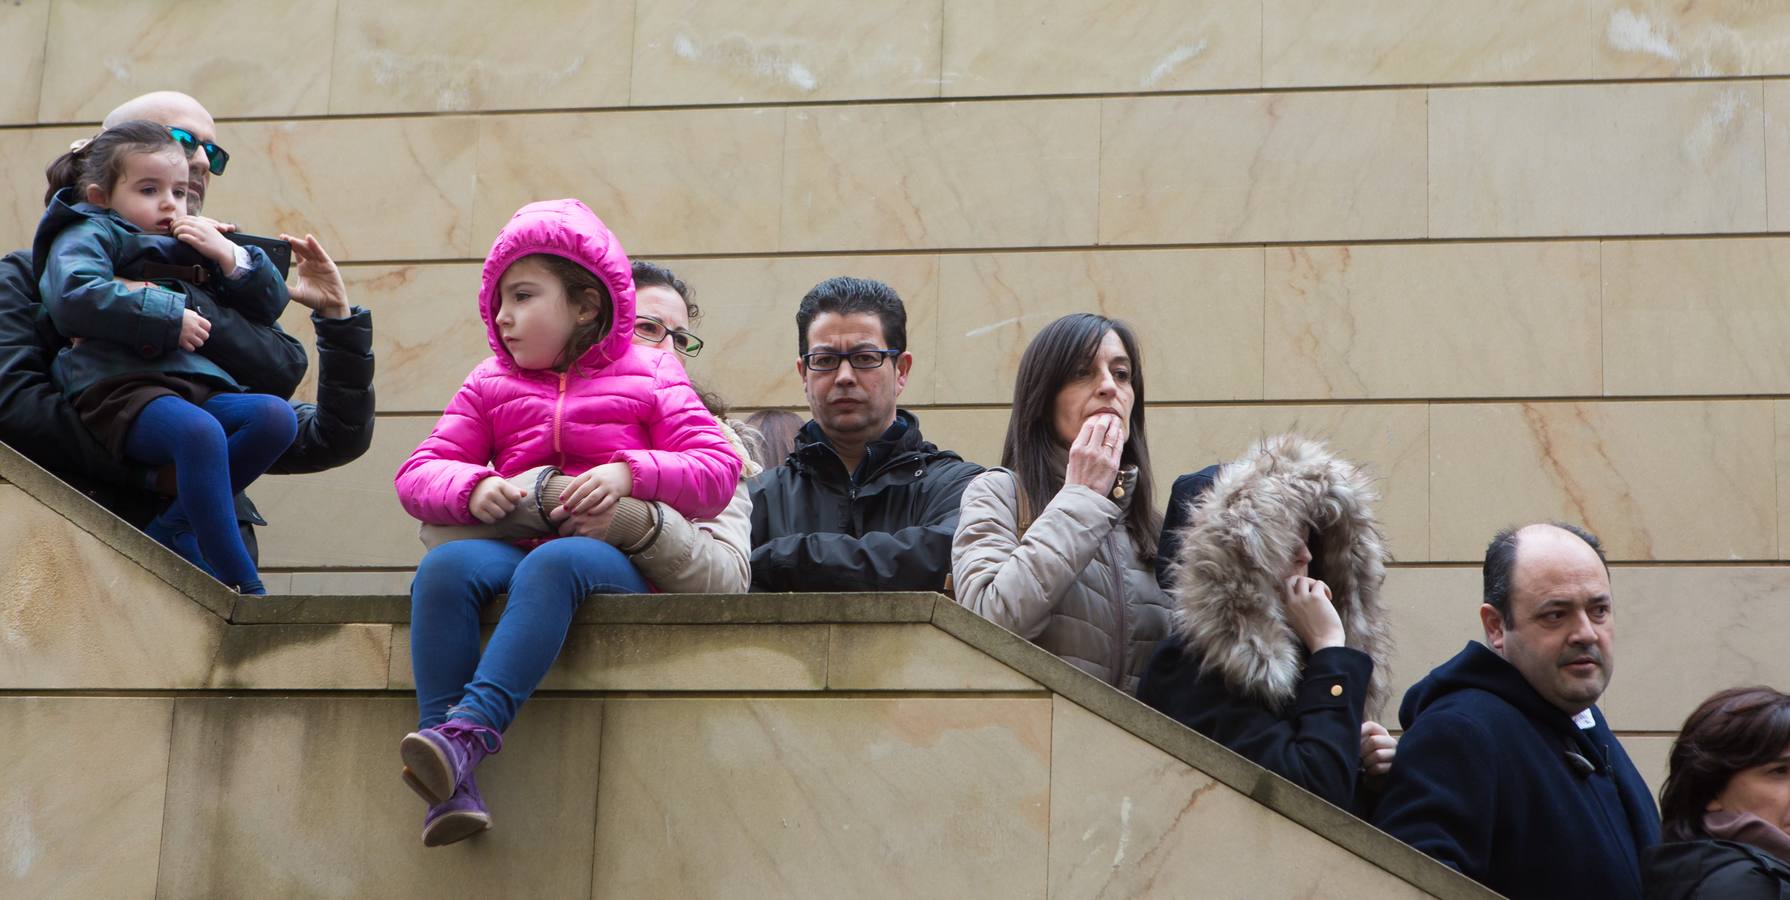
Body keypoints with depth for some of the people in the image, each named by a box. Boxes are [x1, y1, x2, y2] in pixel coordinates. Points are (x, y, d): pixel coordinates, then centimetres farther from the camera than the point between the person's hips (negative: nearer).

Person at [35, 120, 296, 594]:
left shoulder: (192, 250, 32)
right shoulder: (89, 233, 12)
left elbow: (270, 305, 33)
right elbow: (74, 295, -11)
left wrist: (230, 257, 13)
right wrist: (169, 317, -11)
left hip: (198, 388, 7)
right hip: (122, 388, -7)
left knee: (275, 416, -20)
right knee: (198, 431, -37)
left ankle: (168, 528, -23)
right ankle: (243, 588, -37)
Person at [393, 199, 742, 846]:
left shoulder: (647, 375, 14)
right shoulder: (491, 385, 23)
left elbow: (718, 470, 3)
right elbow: (418, 473, 15)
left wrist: (631, 474, -13)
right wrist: (472, 487, -8)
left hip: (612, 555, -3)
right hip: (511, 545, 3)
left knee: (553, 565, -40)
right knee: (443, 567, -33)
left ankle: (472, 726, -54)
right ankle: (449, 784, -41)